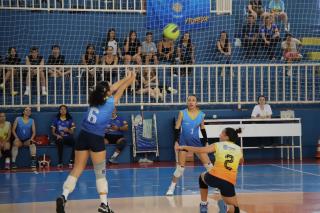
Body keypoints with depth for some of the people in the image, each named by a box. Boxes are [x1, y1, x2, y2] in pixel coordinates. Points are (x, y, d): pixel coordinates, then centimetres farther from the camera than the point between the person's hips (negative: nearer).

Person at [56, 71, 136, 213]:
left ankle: (63, 196, -10)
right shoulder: (110, 102, -3)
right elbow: (120, 89, 15)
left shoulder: (94, 99, 10)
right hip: (96, 139, -5)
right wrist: (131, 79, 32)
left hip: (83, 136, 5)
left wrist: (126, 78, 35)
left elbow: (113, 88, 24)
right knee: (100, 172, 2)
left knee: (77, 169, 5)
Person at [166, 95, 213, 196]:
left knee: (208, 164, 0)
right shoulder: (182, 113, -7)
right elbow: (177, 128, -5)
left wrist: (206, 142, 10)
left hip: (196, 142, 2)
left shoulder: (201, 114, -1)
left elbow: (203, 129, 11)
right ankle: (172, 187, 9)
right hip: (183, 141, -2)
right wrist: (176, 141, -13)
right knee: (180, 167, -4)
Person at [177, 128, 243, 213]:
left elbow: (199, 150, 1)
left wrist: (184, 147, 12)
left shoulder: (218, 145, 7)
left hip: (214, 177, -1)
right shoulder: (239, 149, 15)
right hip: (229, 182, 1)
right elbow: (241, 162, 37)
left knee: (202, 177, 37)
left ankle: (204, 205, 30)